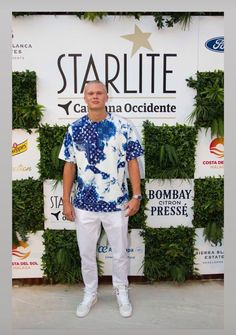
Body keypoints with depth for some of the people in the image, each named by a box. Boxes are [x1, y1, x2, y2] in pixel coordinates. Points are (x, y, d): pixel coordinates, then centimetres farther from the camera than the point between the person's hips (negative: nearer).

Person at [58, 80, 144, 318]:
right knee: (86, 253, 16)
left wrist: (136, 196, -7)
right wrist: (66, 200, 1)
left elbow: (132, 162, -2)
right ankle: (90, 293, 38)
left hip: (117, 203, -1)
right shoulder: (74, 129, 0)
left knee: (120, 253, 14)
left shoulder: (122, 127, -5)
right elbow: (69, 166, 3)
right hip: (84, 204, 2)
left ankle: (122, 292, 38)